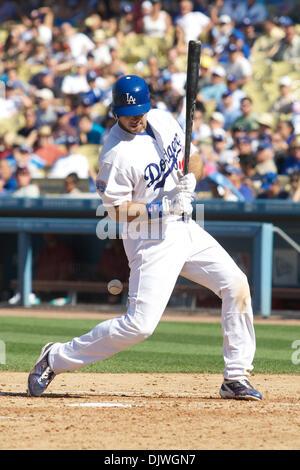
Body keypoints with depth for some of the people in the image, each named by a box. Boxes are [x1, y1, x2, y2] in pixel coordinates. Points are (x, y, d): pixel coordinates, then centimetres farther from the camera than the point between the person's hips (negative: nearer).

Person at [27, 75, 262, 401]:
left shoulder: (163, 121, 2)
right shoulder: (115, 153, -20)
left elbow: (194, 159, 14)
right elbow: (117, 210, -16)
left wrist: (191, 181, -8)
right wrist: (164, 207, -26)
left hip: (185, 228, 8)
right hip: (151, 239, -8)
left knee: (236, 285, 0)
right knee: (140, 324, -14)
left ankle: (236, 379, 7)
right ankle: (57, 358, 1)